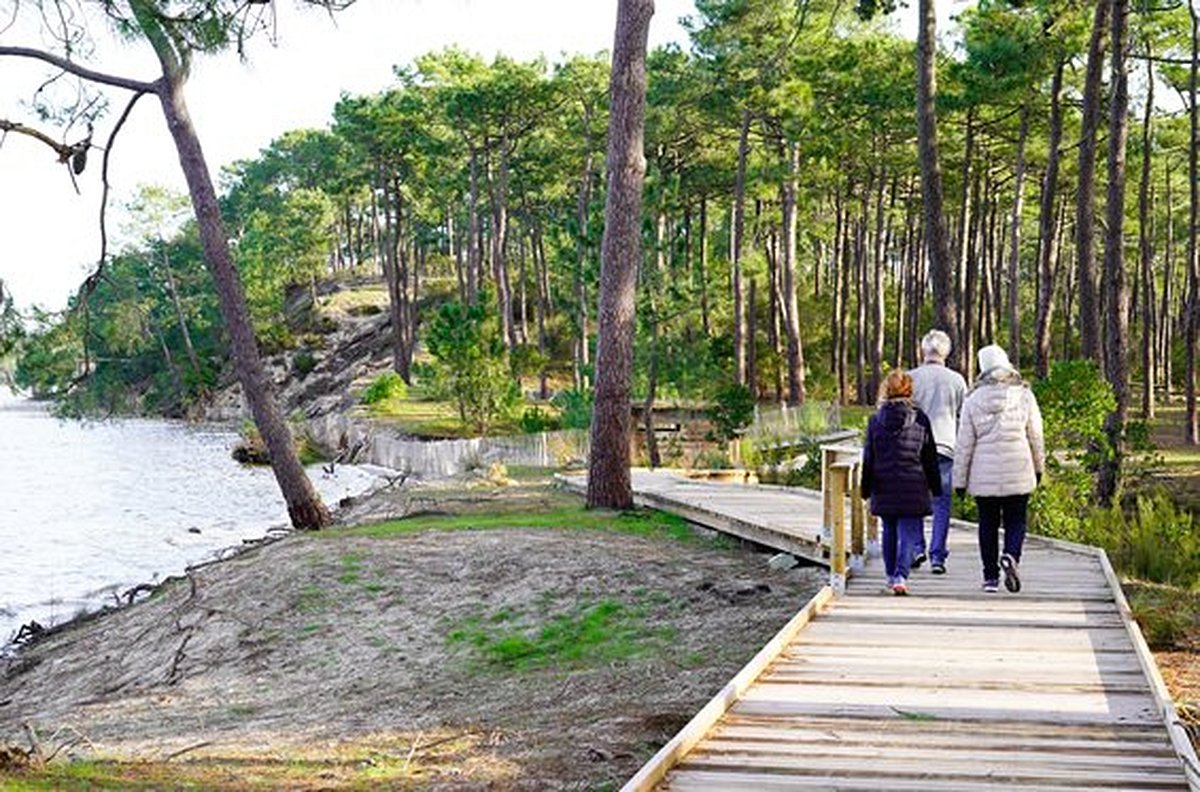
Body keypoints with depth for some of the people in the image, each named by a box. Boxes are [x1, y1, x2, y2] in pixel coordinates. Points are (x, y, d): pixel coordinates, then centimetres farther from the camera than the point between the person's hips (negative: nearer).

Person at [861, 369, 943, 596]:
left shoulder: (876, 420, 0)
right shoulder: (919, 419, -3)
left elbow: (868, 458, 3)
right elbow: (930, 457, 3)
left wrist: (866, 488, 10)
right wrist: (935, 486, 12)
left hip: (883, 487, 2)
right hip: (912, 487, -2)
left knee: (889, 531, 15)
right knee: (908, 532, -2)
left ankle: (891, 575, 23)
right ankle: (900, 575, -18)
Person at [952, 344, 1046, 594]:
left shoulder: (973, 400, -3)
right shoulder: (1024, 396, -2)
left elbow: (965, 444, -1)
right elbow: (1035, 436, 5)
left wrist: (960, 479, 6)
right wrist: (1038, 467, 19)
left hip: (984, 475, 0)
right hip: (1018, 473, 0)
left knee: (988, 524, 10)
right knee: (1015, 521, 8)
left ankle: (990, 577, 10)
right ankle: (1011, 556, -19)